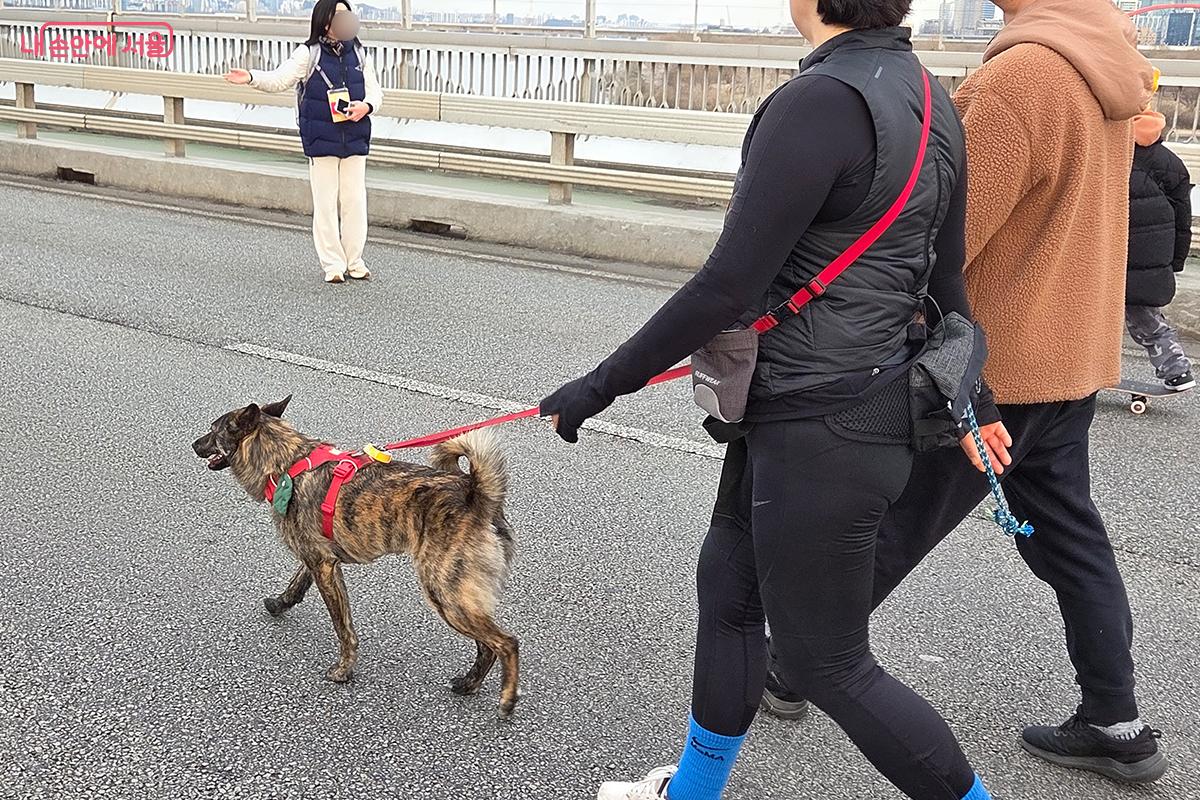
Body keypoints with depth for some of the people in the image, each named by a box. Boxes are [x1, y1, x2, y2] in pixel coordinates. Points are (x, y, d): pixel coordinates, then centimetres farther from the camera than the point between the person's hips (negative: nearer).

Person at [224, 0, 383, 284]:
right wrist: (252, 78, -26)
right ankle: (333, 264, 10)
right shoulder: (309, 53, -1)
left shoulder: (358, 54, 9)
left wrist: (366, 106, -11)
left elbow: (374, 91, 11)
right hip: (321, 141, -3)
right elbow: (279, 80, -8)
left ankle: (355, 261, 18)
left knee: (355, 201, 5)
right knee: (325, 203, 1)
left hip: (355, 140, 3)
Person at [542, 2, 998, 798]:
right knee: (728, 589, 23)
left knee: (830, 663, 8)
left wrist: (604, 384, -12)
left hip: (818, 432, -10)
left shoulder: (819, 102, -23)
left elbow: (729, 285, -23)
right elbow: (947, 276, 11)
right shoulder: (930, 97, 5)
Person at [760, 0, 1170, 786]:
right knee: (1070, 537, 17)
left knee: (882, 532, 7)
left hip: (990, 362, -8)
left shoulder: (1020, 76, -24)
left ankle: (790, 668, 25)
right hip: (1069, 355, 8)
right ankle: (1115, 723, 26)